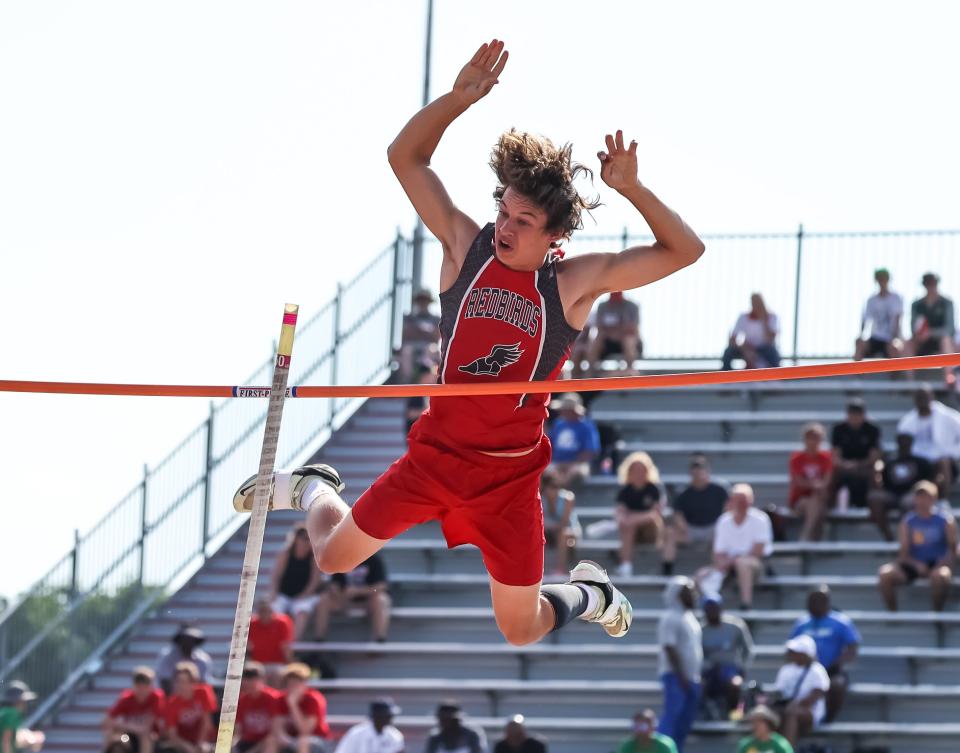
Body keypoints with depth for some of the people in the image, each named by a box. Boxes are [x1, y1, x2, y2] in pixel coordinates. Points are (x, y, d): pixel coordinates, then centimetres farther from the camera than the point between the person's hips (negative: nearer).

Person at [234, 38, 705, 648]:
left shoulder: (576, 283, -12)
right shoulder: (467, 247, -7)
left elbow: (685, 251, -15)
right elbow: (405, 157, -7)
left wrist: (631, 190, -29)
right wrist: (459, 99, -22)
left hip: (509, 476, -2)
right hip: (435, 454, 2)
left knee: (521, 629, 4)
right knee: (334, 557, 10)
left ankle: (588, 593, 38)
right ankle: (313, 490, 45)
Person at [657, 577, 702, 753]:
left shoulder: (690, 617, 18)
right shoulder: (670, 618, -11)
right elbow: (669, 648, -18)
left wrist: (697, 676, 19)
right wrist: (681, 675, -23)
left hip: (692, 677, 9)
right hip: (675, 675, -9)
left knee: (686, 719, 8)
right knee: (672, 714, -16)